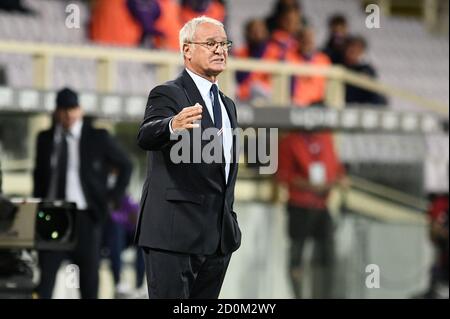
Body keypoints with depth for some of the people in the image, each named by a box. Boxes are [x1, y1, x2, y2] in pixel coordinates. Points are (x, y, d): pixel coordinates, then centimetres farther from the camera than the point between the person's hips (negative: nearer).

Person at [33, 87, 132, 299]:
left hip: (85, 216, -2)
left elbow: (125, 166, 8)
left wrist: (113, 198, 1)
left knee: (89, 274, 5)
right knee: (46, 272, -7)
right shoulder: (45, 138, 9)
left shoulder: (98, 137, 0)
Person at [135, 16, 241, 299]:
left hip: (218, 239, 8)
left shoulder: (228, 105, 20)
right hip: (175, 233, -8)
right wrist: (173, 126, -48)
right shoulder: (168, 95, -6)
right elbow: (146, 137, -26)